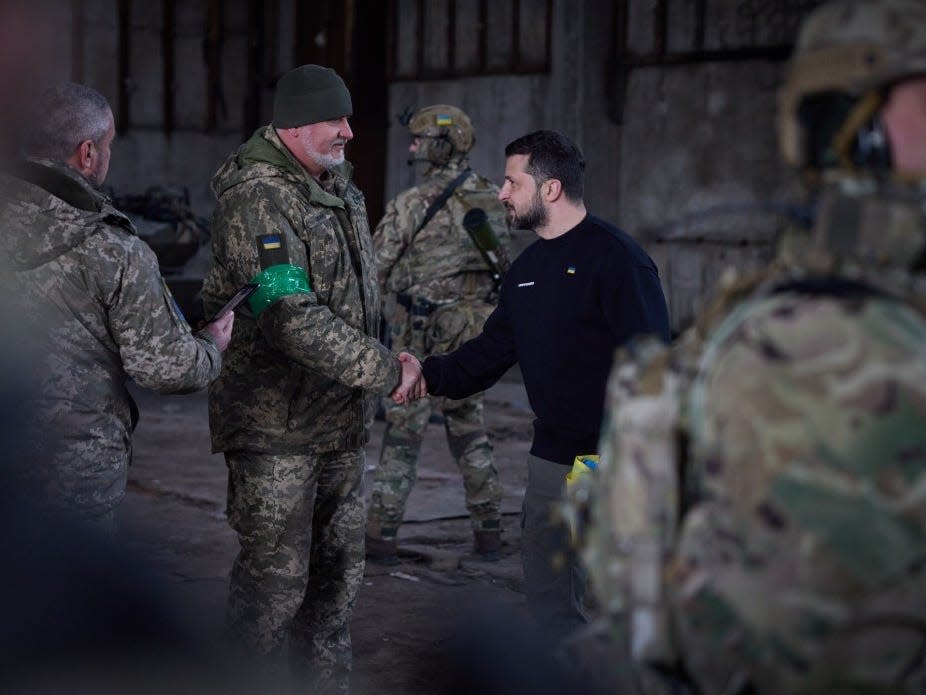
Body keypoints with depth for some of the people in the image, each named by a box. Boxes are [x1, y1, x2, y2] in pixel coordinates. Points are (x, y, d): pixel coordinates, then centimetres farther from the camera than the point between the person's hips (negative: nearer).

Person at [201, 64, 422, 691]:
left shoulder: (341, 188, 12)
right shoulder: (257, 197, -17)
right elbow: (291, 317, -25)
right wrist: (386, 370, -21)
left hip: (341, 422, 8)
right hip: (276, 426, -8)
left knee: (338, 569, 15)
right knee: (276, 575, -2)